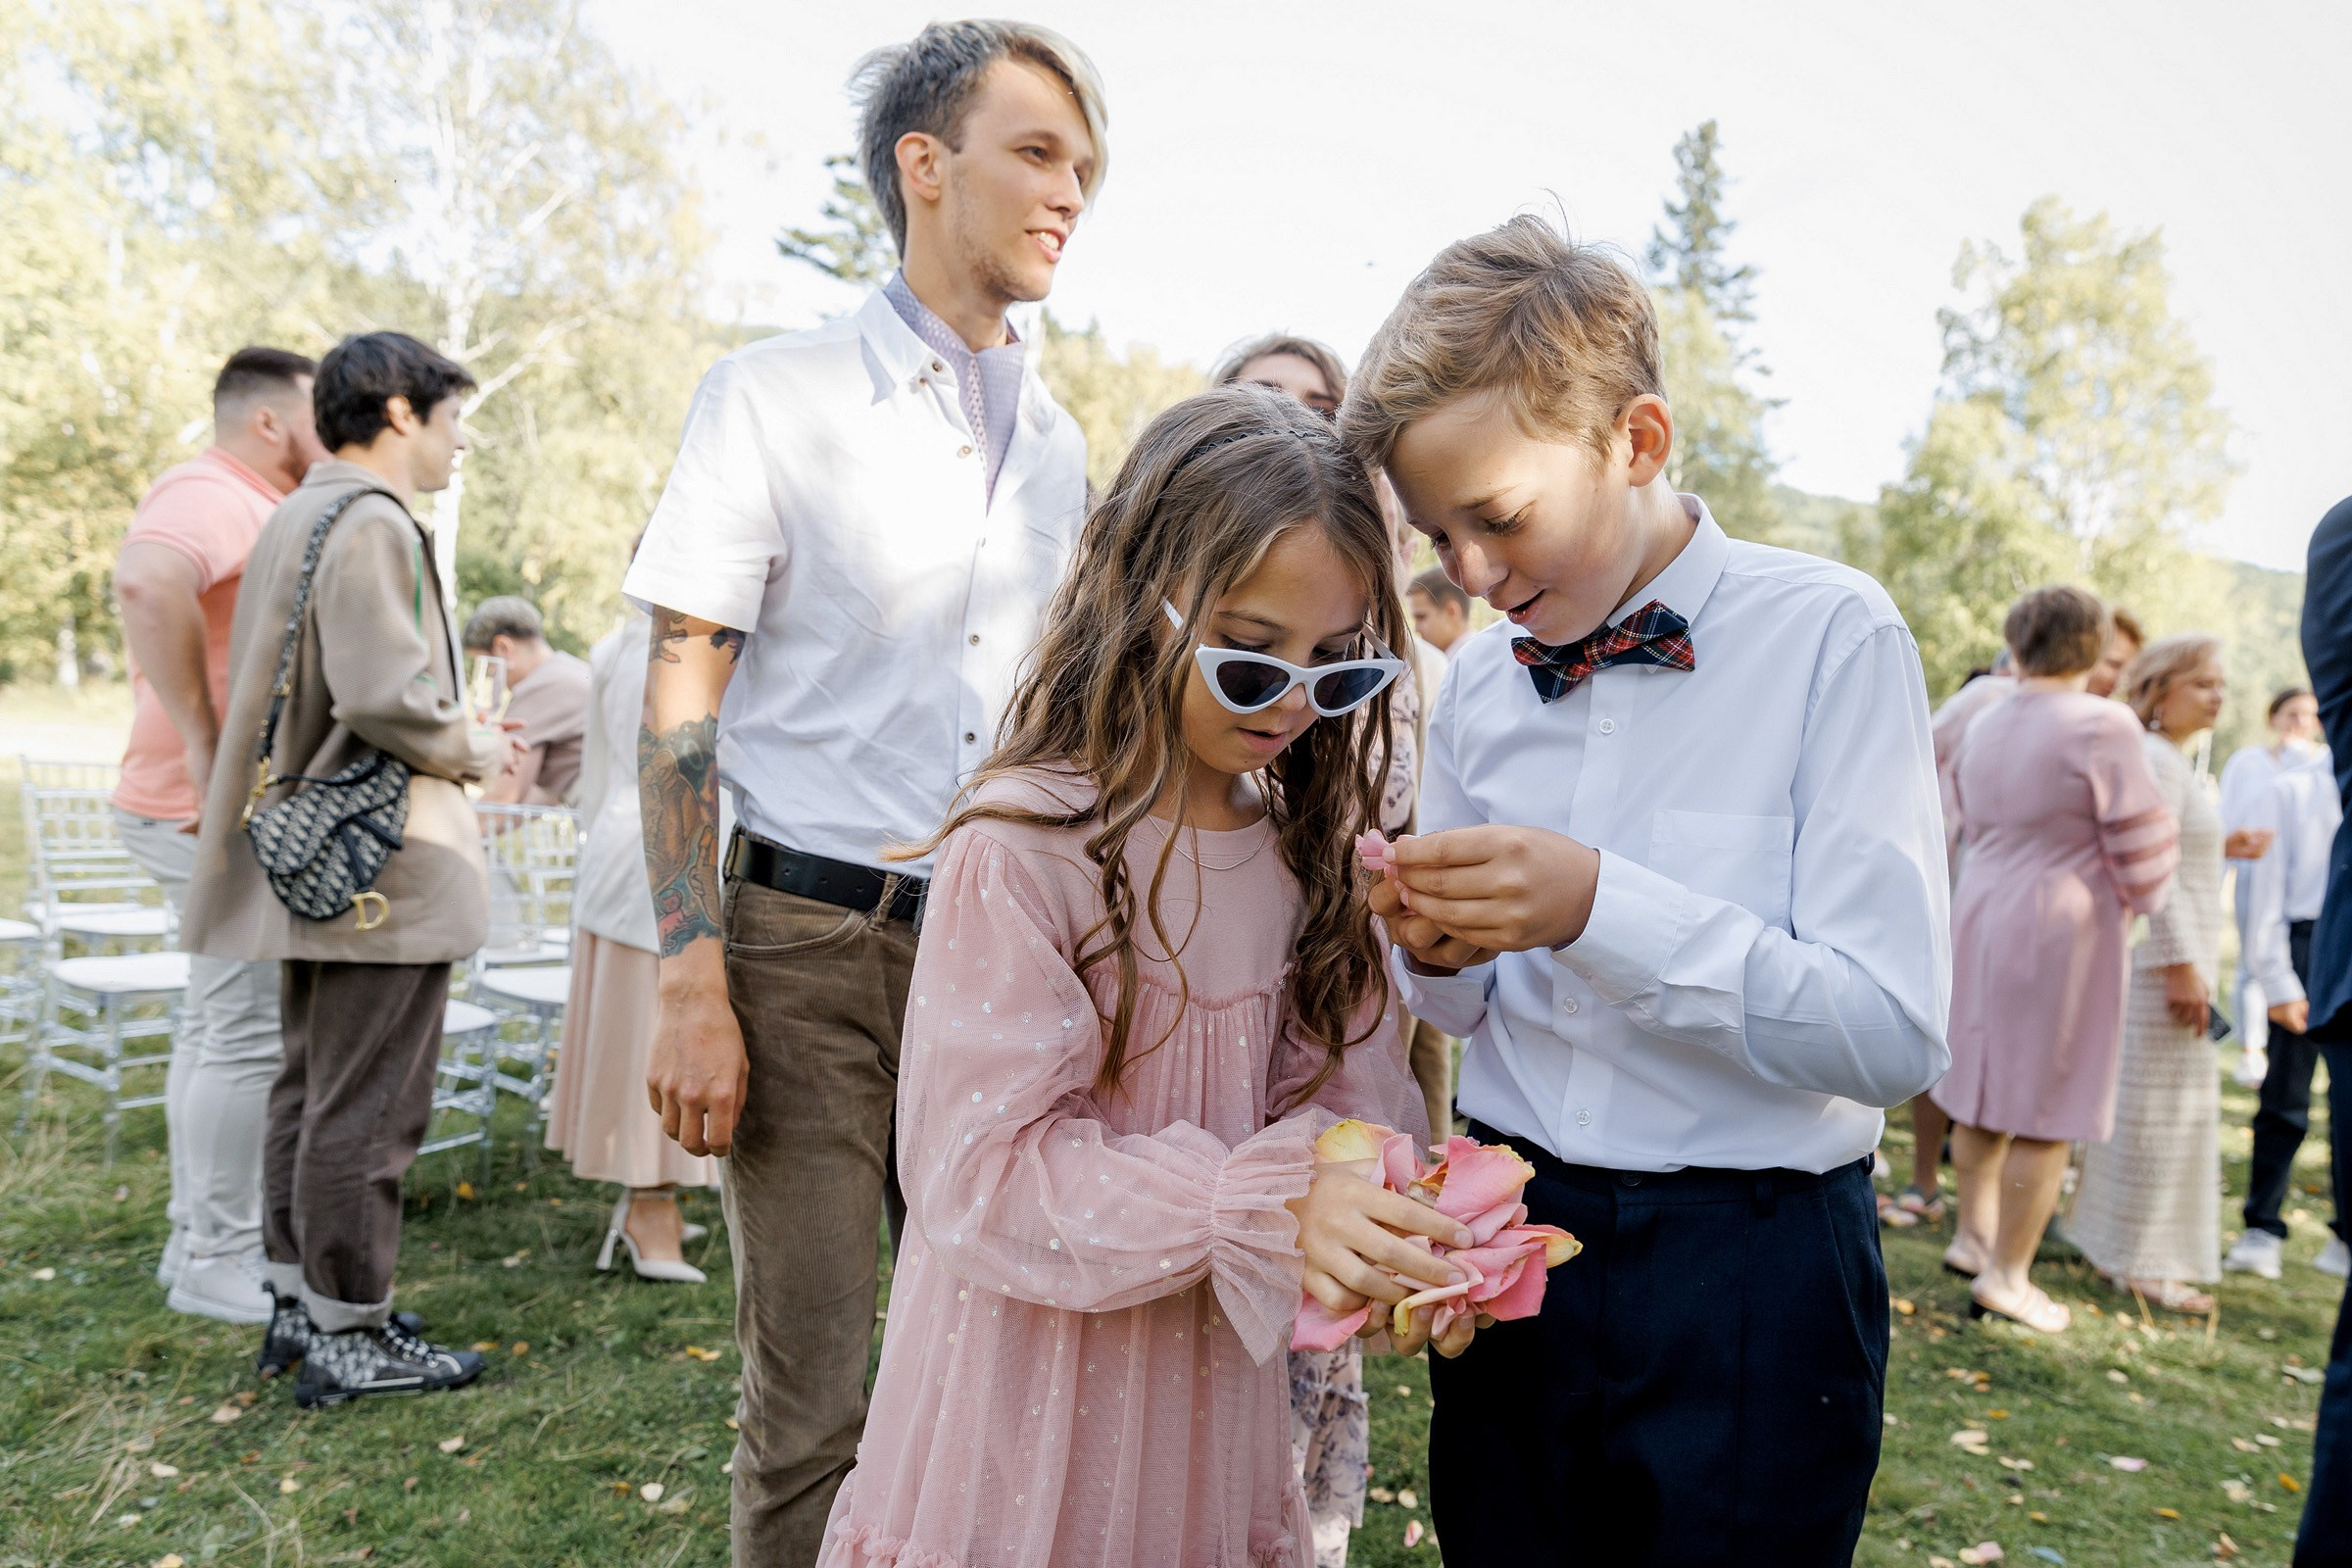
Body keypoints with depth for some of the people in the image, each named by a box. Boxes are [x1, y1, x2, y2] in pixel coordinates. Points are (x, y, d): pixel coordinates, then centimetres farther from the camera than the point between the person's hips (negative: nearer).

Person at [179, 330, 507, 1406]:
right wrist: (470, 751, -8)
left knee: (309, 1090, 18)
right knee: (367, 1106, -1)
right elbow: (386, 696, -25)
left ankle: (299, 1304, 30)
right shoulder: (371, 524, -16)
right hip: (381, 863, -11)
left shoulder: (294, 519, 17)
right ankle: (348, 1337, 10)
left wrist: (446, 739, 17)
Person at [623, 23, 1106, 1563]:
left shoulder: (1058, 443, 12)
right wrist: (694, 989, -13)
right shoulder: (777, 396, -3)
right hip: (812, 941, -4)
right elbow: (679, 706, -6)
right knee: (811, 1396, 2)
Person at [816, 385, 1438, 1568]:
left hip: (1212, 1381, 5)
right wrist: (1262, 1209, -31)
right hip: (1035, 1414, -5)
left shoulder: (1304, 849, 0)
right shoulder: (1022, 847, -20)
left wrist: (1374, 1230, -21)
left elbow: (1343, 1091, 0)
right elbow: (979, 1168, -22)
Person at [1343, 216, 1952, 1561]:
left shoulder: (1832, 637, -12)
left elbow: (1896, 1040, -18)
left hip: (1749, 1286, -4)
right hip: (1506, 1237, 5)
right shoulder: (1481, 674, 4)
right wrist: (1437, 955, -10)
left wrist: (1600, 909, -26)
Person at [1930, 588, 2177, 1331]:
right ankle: (2007, 1276, 7)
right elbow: (2138, 841, -8)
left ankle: (1973, 1234, 28)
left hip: (1980, 910, 7)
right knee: (2047, 1109, 2)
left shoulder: (1984, 725, 6)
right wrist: (2135, 901, 10)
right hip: (2061, 923, -7)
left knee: (1986, 1088, 17)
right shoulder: (2102, 725, -14)